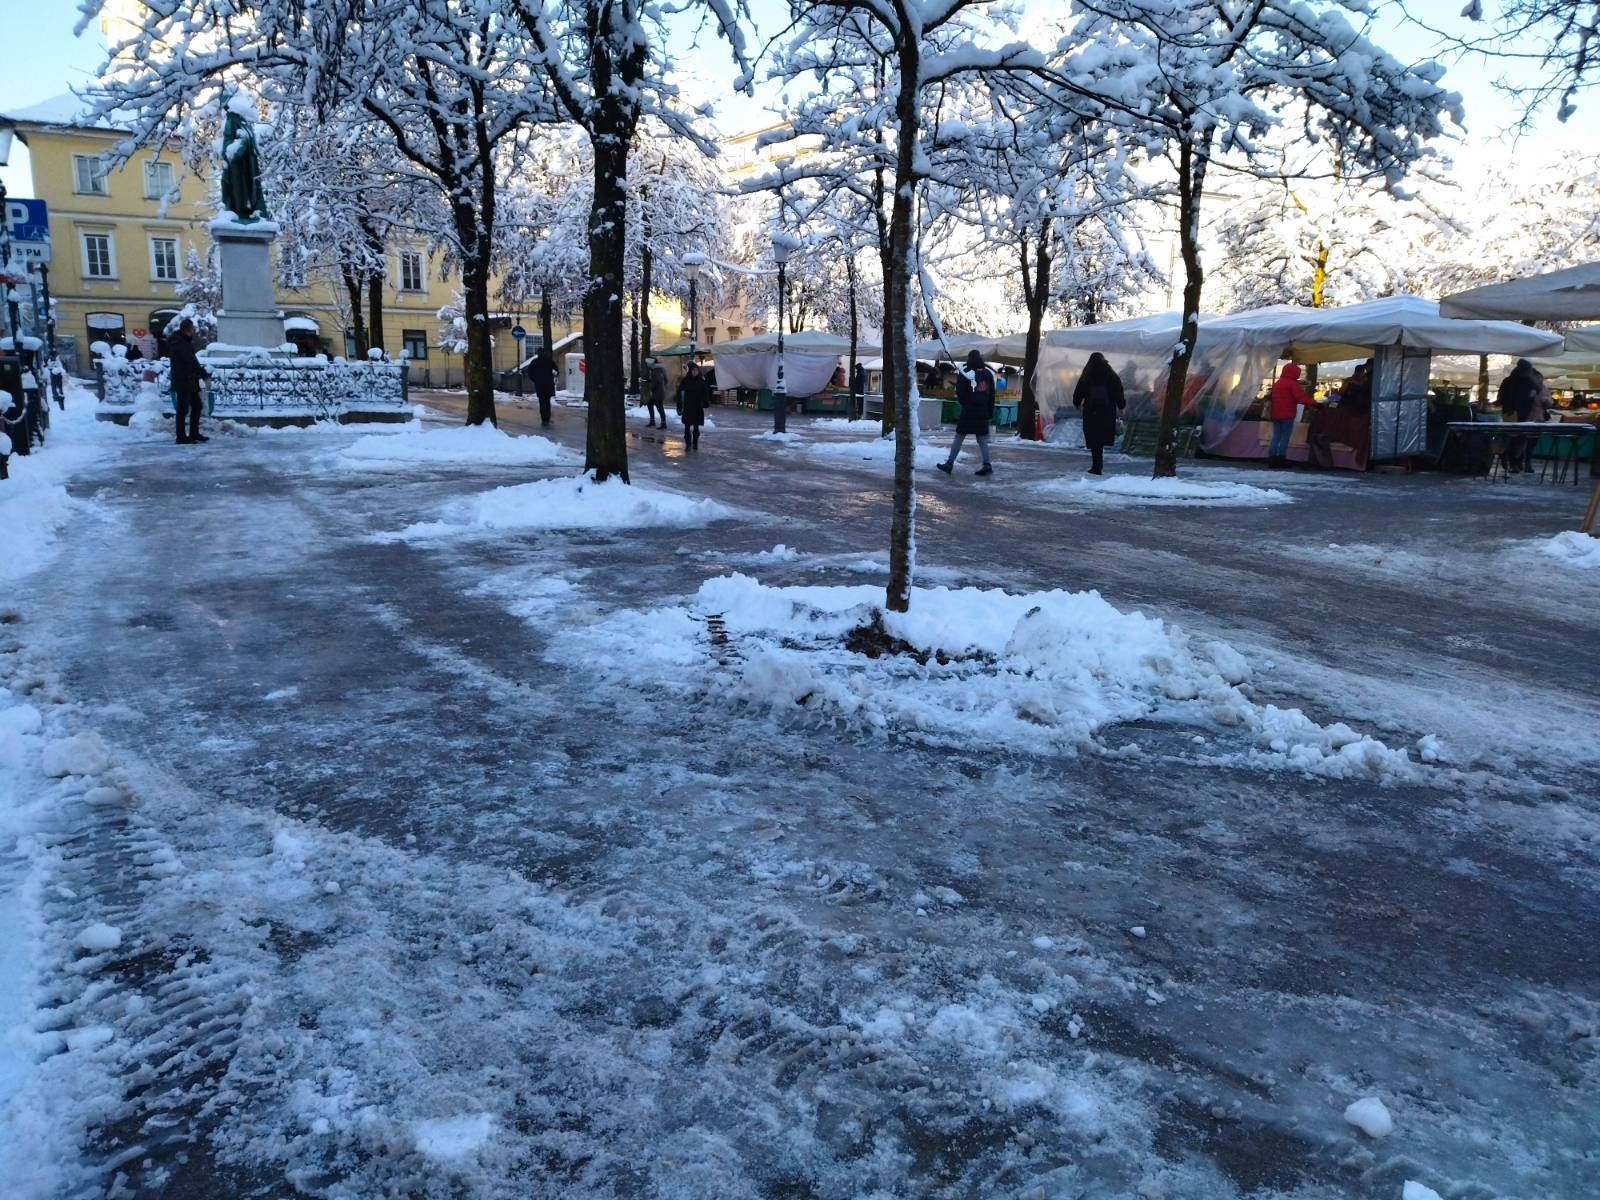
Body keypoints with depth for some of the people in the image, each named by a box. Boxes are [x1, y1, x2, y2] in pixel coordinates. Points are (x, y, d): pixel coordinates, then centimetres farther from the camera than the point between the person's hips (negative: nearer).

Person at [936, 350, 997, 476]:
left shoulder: (965, 373, -7)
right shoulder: (988, 373, 10)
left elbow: (960, 393, -7)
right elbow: (992, 395, 12)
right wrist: (990, 413, 15)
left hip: (968, 411, -5)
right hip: (983, 412, 5)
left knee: (959, 437, -1)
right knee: (982, 439, 8)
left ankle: (949, 464, -1)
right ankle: (987, 465, 0)